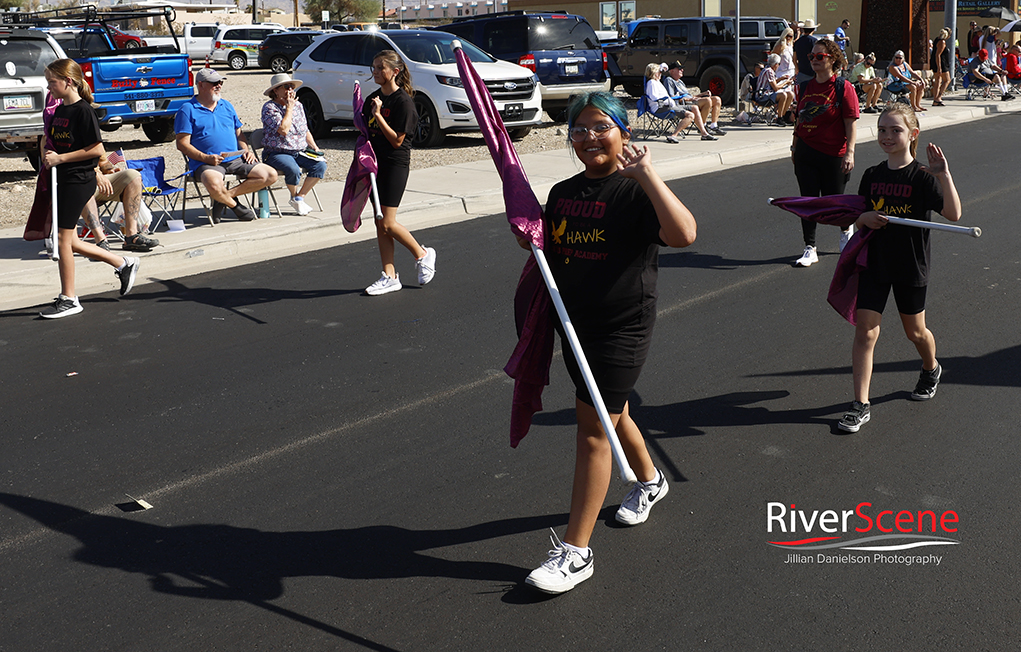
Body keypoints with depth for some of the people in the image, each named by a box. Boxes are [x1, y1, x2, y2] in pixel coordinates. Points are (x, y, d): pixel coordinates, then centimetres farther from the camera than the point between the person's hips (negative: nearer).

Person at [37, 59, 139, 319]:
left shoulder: (83, 111, -14)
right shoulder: (60, 109, 12)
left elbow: (97, 149, -18)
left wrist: (61, 158, -17)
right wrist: (48, 154, 3)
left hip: (79, 180, -9)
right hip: (64, 179, 9)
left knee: (62, 238, -5)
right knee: (69, 241, 11)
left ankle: (69, 299, 5)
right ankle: (123, 263, 25)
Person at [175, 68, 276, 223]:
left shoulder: (227, 106, 21)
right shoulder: (188, 110, 3)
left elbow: (238, 133, 27)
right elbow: (182, 144, -4)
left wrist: (246, 150, 5)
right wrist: (205, 157, -18)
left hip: (236, 159, 6)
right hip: (206, 163, -6)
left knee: (271, 175, -10)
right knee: (214, 184, -40)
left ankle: (227, 196, -5)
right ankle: (234, 205, -5)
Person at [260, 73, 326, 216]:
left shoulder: (298, 105, 14)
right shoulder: (269, 107, -8)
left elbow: (306, 131, 23)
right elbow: (283, 130, -22)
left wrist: (314, 147, 9)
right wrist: (289, 108, -14)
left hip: (299, 152, 6)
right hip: (277, 154, -6)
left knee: (320, 165, -19)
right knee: (293, 170, -35)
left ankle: (300, 197, -6)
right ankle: (294, 198, -3)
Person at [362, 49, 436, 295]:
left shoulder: (402, 101, -12)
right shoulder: (373, 98, 11)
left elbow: (397, 140, -16)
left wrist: (378, 115, -20)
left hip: (396, 164, -8)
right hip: (375, 163, 8)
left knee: (388, 223, -8)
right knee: (379, 223, 6)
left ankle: (422, 254, 16)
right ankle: (390, 276, 12)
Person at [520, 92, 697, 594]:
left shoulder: (636, 190, -13)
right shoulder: (562, 194, 9)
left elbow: (683, 234, -31)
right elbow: (549, 255, 22)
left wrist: (645, 173, -32)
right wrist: (529, 237, 1)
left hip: (622, 327, -7)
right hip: (575, 325, 7)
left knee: (593, 429, -8)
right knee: (613, 413, 23)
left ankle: (575, 552, 0)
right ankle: (650, 481, 52)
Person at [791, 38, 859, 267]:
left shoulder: (843, 88, -9)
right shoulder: (804, 87, 7)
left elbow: (851, 124, -11)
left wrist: (849, 153, -18)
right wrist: (794, 146, 18)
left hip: (833, 154, -4)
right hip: (806, 153, 4)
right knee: (808, 200, 1)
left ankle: (846, 228, 39)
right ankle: (810, 249, 8)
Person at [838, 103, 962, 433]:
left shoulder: (922, 177, -11)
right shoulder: (872, 176, 2)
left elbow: (953, 214, -23)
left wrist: (944, 174, -32)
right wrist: (864, 218, -11)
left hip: (911, 267, -3)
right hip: (874, 263, 3)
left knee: (915, 331, 15)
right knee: (864, 332, -5)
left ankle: (931, 369, 49)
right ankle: (860, 405, 0)